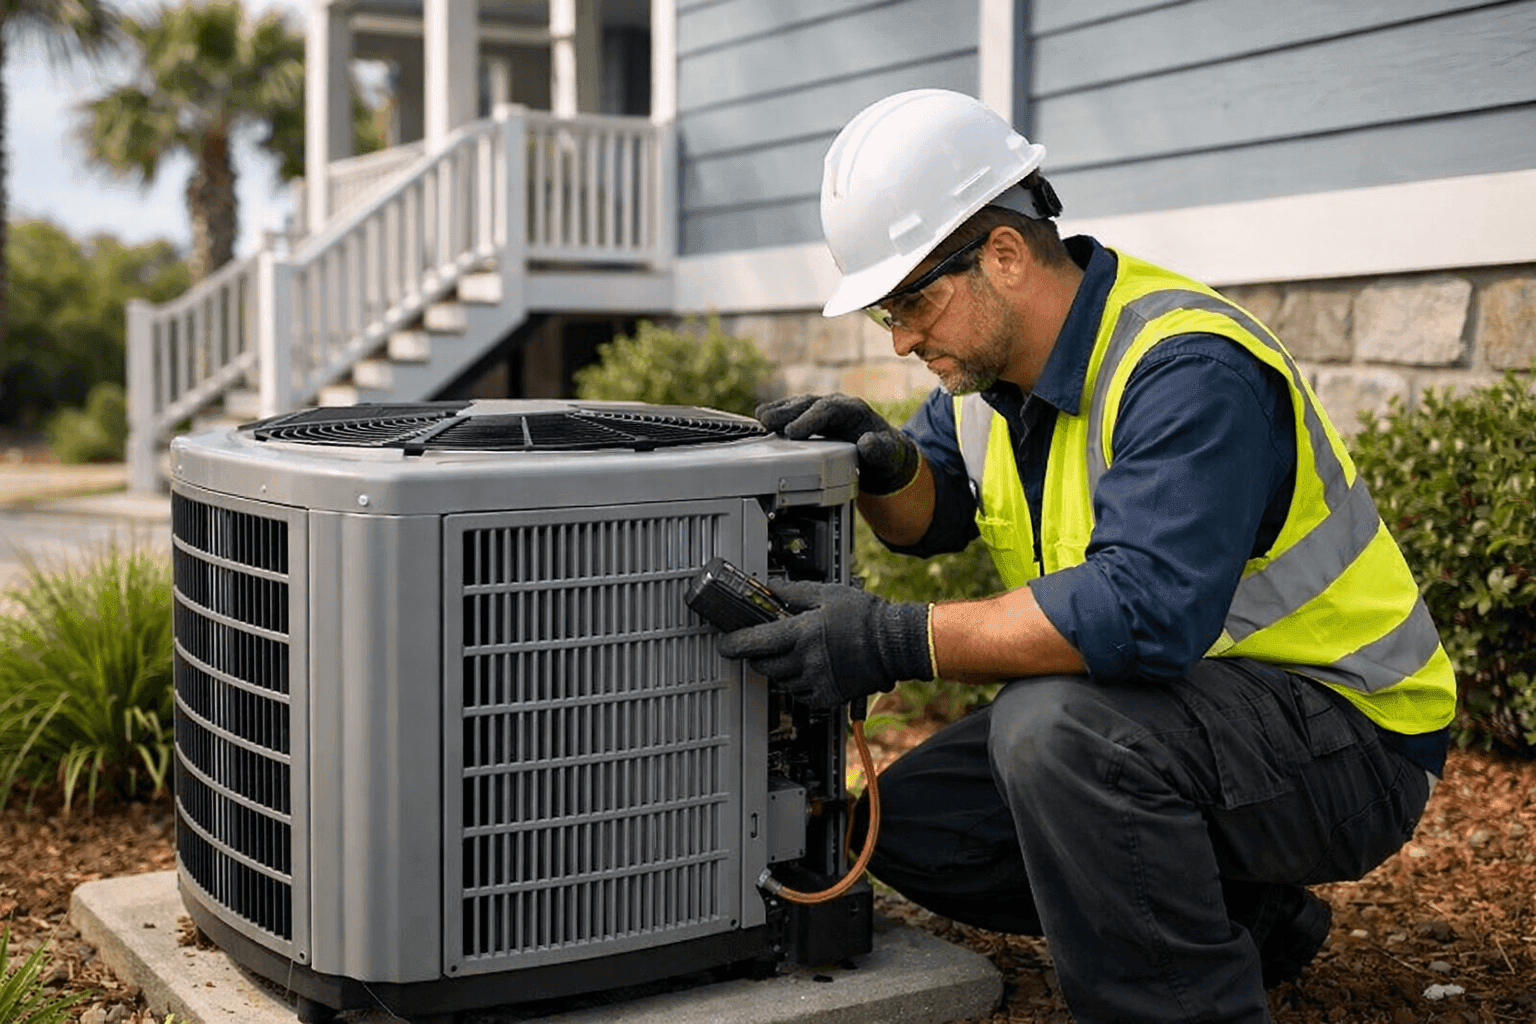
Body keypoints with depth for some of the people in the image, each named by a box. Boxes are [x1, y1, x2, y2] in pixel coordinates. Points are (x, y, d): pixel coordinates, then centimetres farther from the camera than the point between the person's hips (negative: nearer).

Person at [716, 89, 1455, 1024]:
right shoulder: (995, 358, 2)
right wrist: (884, 466, -11)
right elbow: (933, 519, 13)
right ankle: (1248, 921, 12)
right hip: (1180, 706, 10)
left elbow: (1145, 610, -38)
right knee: (909, 823, 3)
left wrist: (899, 641, -36)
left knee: (1056, 727, -35)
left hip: (1350, 738, -9)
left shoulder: (1188, 370, -26)